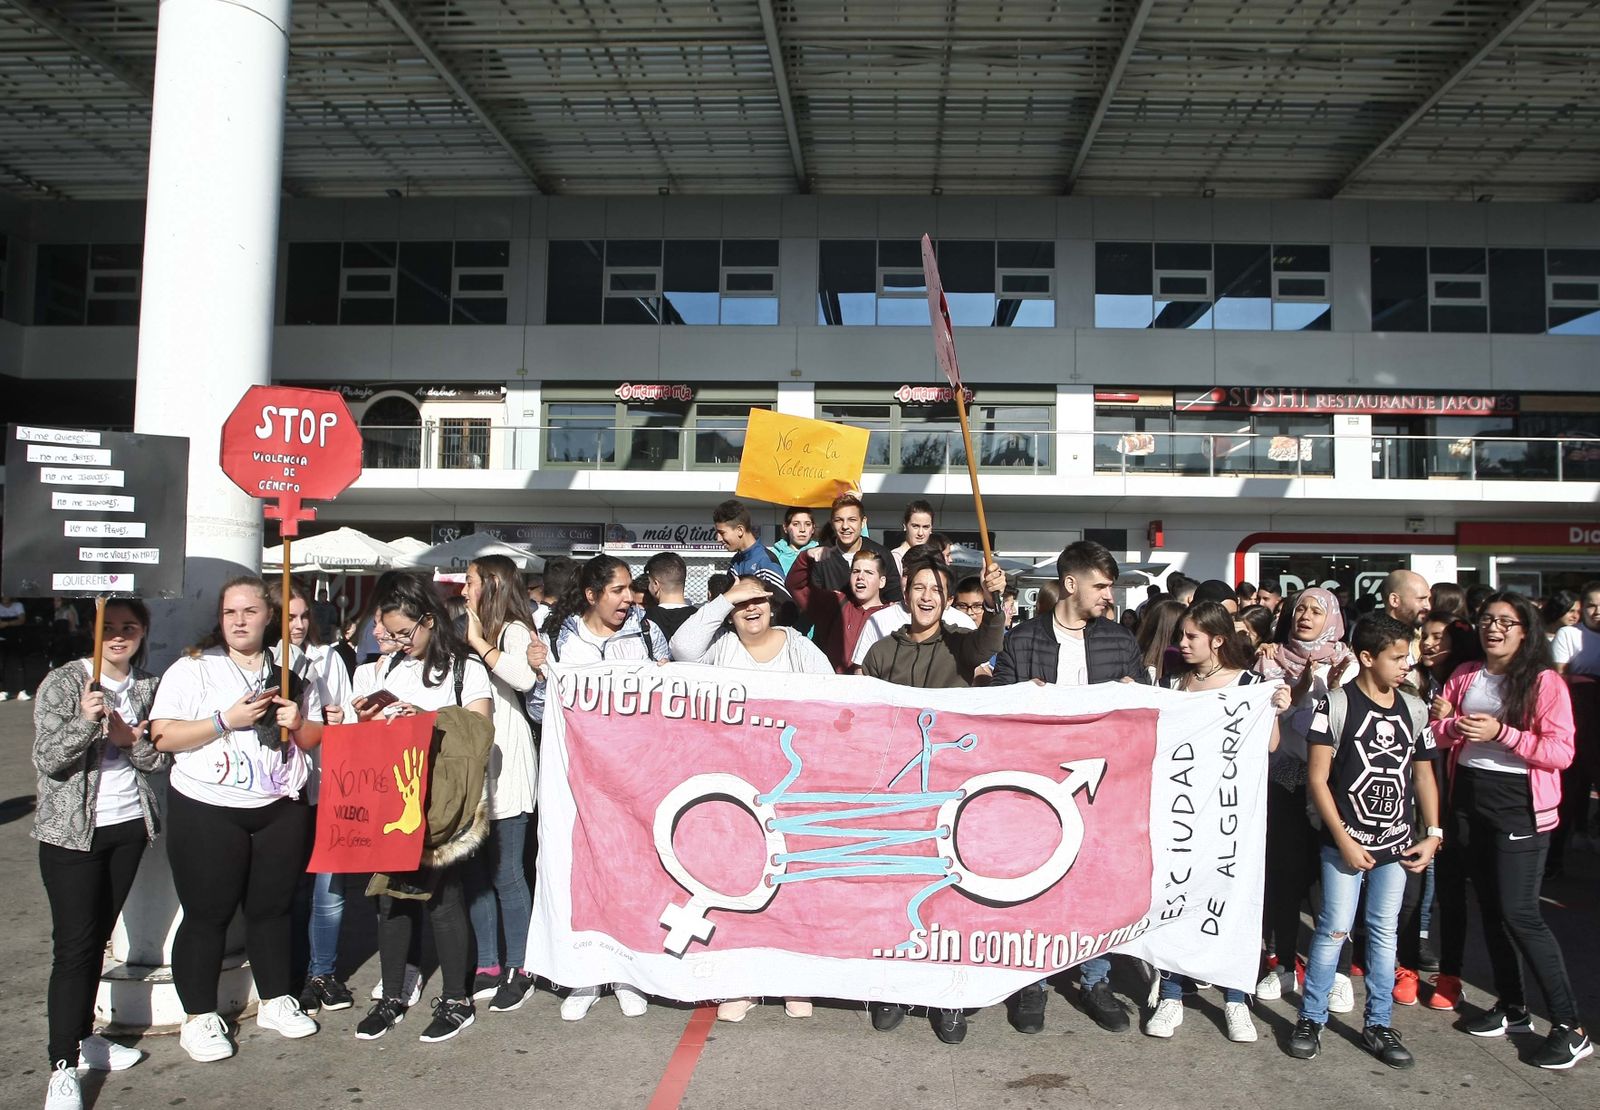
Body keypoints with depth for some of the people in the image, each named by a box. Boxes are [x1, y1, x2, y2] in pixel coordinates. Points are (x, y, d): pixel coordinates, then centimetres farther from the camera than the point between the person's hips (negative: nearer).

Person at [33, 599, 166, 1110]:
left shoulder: (149, 685, 3)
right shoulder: (62, 683, -9)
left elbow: (159, 760, 6)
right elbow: (47, 761, -14)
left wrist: (132, 740, -14)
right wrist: (86, 721, -29)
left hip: (129, 825, 4)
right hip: (71, 831, -4)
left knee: (98, 937, 14)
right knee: (74, 944, -4)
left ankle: (82, 1036, 28)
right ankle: (63, 1066, 4)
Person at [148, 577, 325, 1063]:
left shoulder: (291, 672, 8)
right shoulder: (192, 669, -3)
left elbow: (316, 737, 13)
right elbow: (162, 736, -10)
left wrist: (298, 724, -9)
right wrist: (226, 720, -20)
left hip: (281, 809, 3)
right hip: (206, 811, -3)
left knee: (273, 908, 12)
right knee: (207, 914, 4)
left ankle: (275, 1001, 28)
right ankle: (199, 1018, 19)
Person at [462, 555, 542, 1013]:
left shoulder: (514, 631, -7)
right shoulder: (476, 634, 17)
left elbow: (524, 677, -29)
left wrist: (479, 643, -18)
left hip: (505, 767, -8)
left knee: (506, 874, -1)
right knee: (475, 872, 10)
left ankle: (518, 971, 11)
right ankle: (487, 969, 20)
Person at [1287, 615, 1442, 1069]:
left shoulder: (1414, 709, 5)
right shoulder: (1336, 704, -9)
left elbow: (1423, 775, 15)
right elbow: (1317, 777, -9)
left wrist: (1432, 834, 7)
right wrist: (1344, 839, -12)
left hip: (1397, 844, 4)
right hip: (1345, 842, -4)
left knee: (1384, 932, 11)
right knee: (1334, 930, -1)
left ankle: (1378, 1025, 24)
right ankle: (1311, 1019, 14)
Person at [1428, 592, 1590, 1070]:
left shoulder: (1545, 682, -7)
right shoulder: (1464, 677, 9)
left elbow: (1560, 752, -13)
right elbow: (1439, 736, 11)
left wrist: (1500, 732, -22)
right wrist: (1448, 724, -11)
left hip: (1519, 806, -6)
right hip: (1468, 799, 6)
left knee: (1519, 913, -8)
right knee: (1489, 906, 12)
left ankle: (1569, 1025, 4)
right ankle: (1513, 1007, 26)